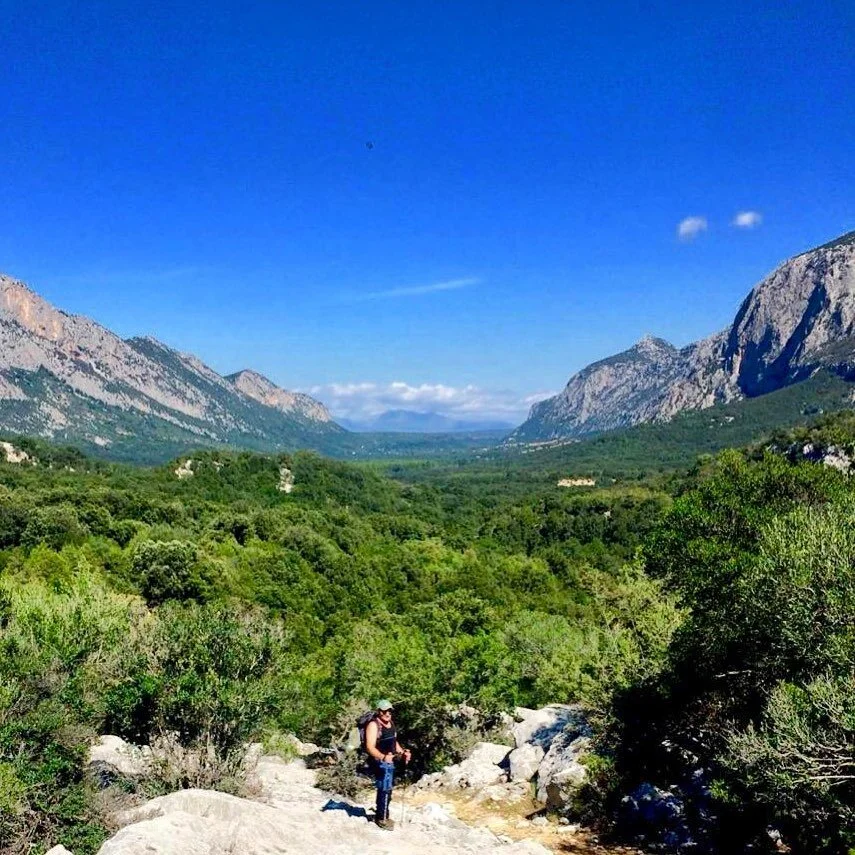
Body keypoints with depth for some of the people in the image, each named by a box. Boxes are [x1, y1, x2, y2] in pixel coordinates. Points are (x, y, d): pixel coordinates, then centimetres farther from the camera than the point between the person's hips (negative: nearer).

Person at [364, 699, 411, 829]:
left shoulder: (390, 723, 11)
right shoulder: (373, 725, -16)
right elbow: (370, 747, -24)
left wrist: (403, 752, 11)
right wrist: (383, 757, -37)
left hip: (390, 760, 9)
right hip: (380, 761, -9)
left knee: (385, 789, 17)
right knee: (385, 789, -8)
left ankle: (380, 815, 31)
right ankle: (382, 818, 4)